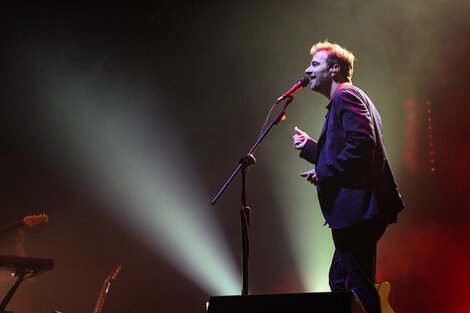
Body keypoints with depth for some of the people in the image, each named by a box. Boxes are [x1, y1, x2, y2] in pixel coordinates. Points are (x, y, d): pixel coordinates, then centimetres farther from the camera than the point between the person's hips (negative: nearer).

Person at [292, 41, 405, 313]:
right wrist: (310, 147, 13)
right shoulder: (350, 98, 23)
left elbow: (361, 144, -23)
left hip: (355, 209, -11)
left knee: (359, 286, -6)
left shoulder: (347, 96, -8)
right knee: (340, 282, 17)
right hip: (357, 210, 11)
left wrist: (324, 173, -17)